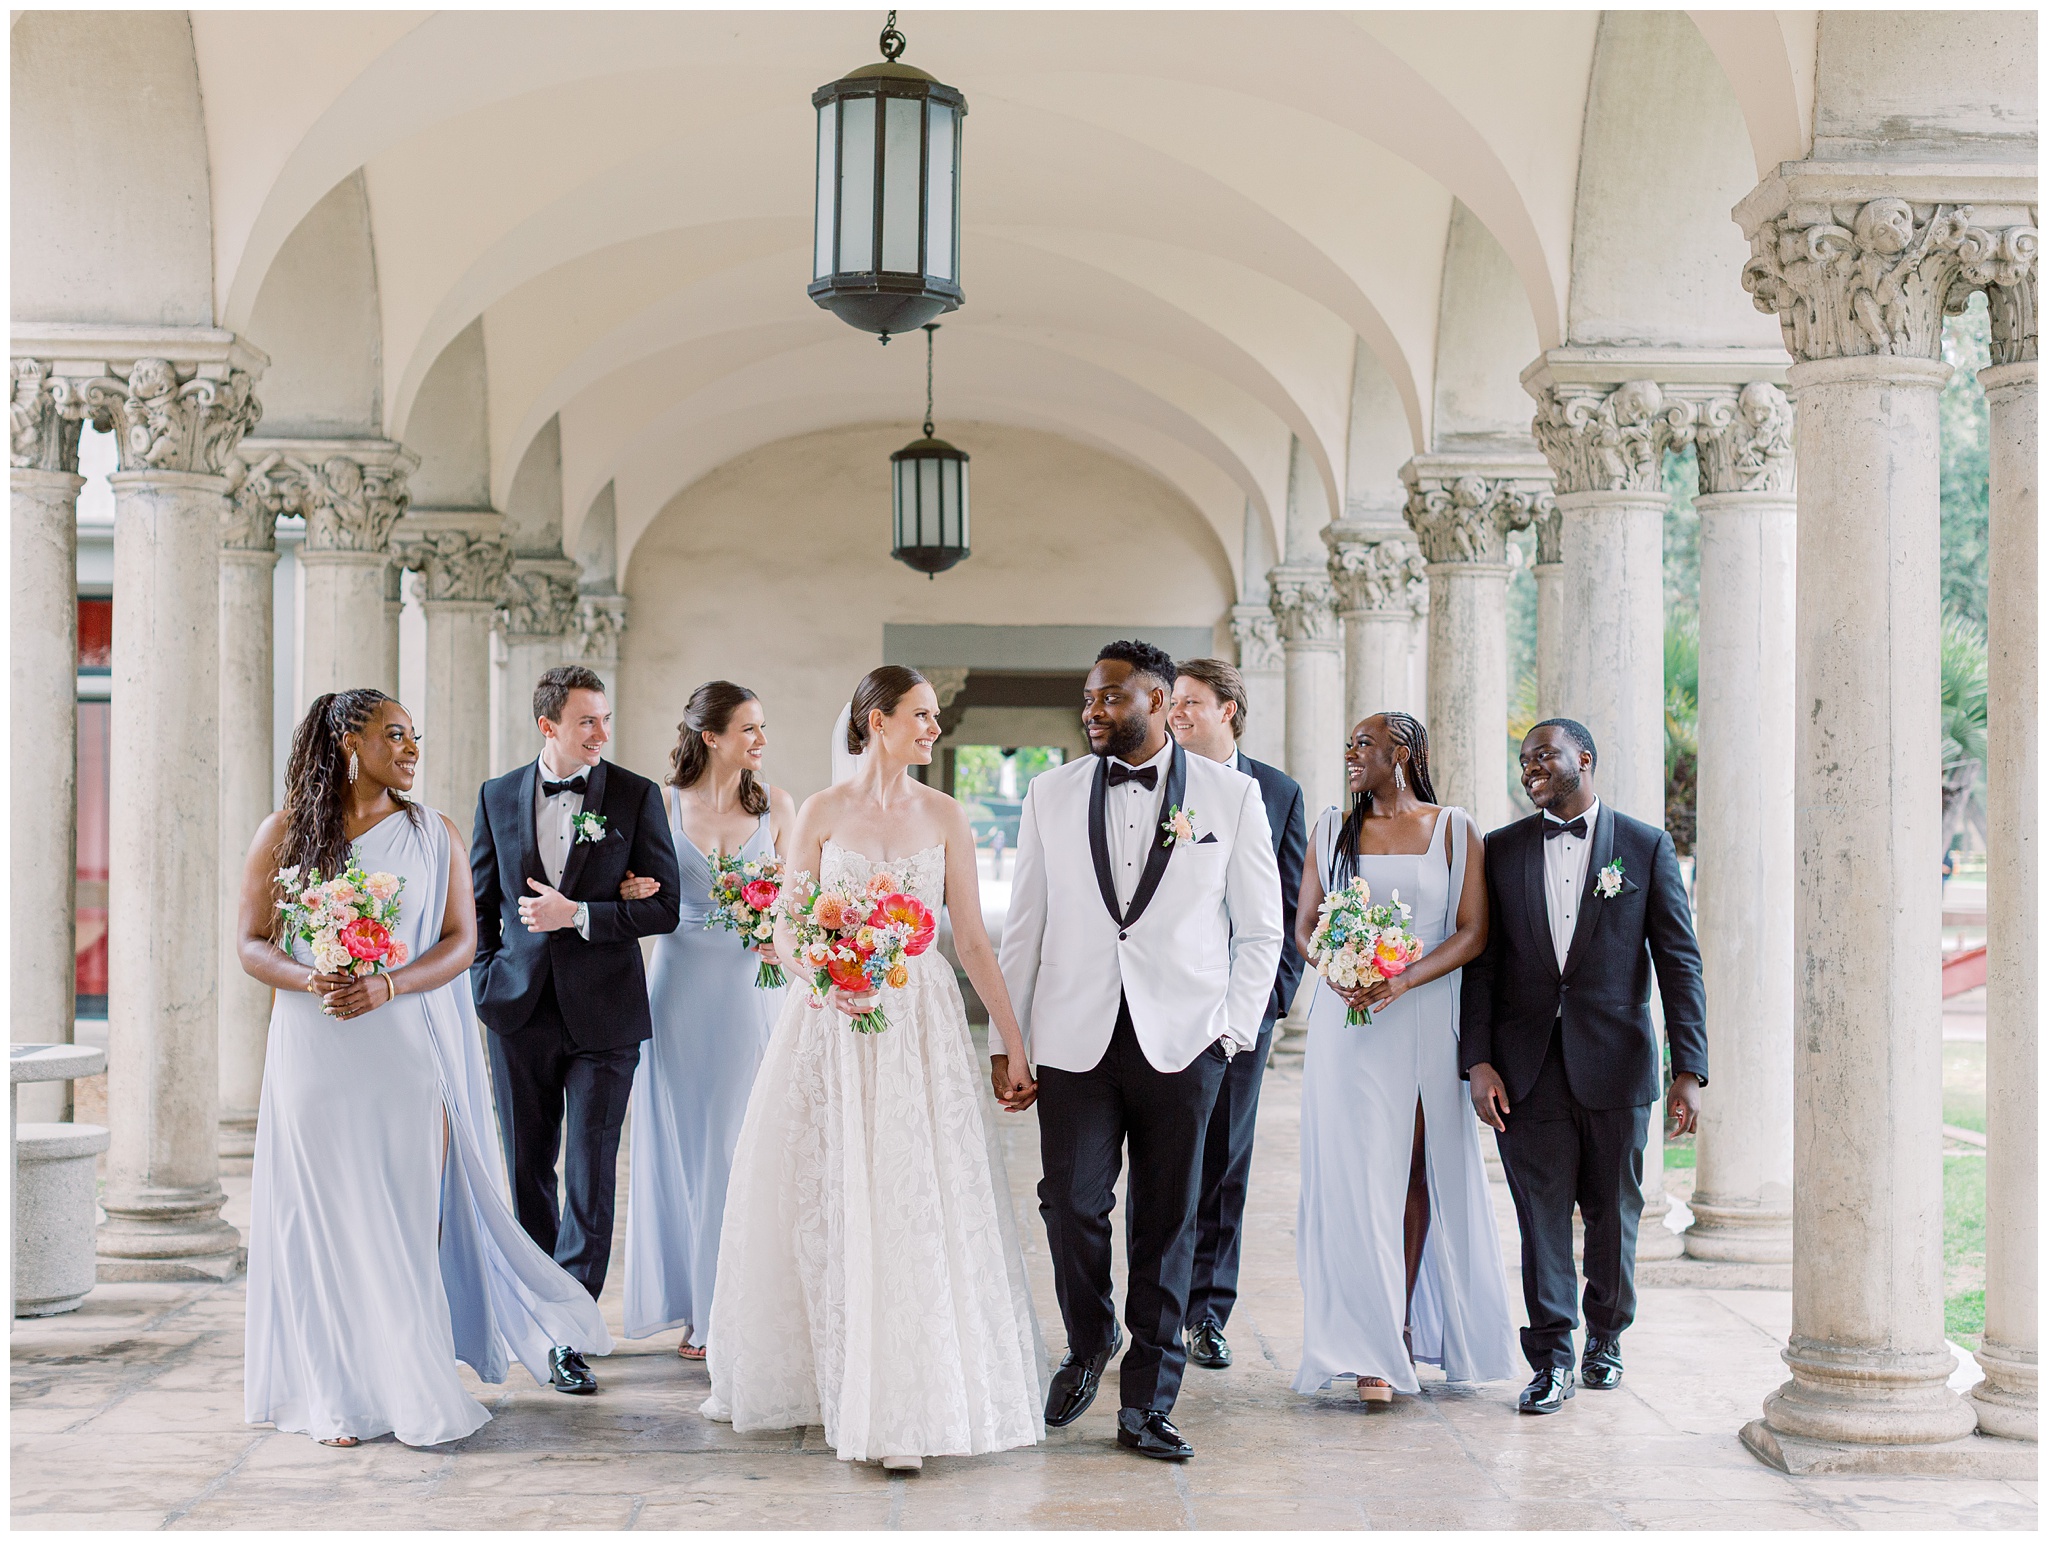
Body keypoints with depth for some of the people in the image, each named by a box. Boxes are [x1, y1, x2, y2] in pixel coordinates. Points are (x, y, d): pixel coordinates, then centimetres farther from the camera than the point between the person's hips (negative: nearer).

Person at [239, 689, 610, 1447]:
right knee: (330, 1220, 1)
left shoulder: (435, 835, 6)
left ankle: (410, 1385, 11)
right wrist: (308, 980, -16)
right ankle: (341, 1395, 8)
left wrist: (386, 987, -15)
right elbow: (251, 943, 4)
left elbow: (461, 941, 1)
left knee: (411, 1215, -1)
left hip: (408, 1049, 0)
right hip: (315, 1052, 0)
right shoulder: (283, 834, 5)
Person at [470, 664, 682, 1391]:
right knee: (529, 1171, 12)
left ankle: (571, 1337, -1)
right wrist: (486, 978, 4)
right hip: (520, 1009, 3)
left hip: (603, 1012, -3)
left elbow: (664, 907, -4)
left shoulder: (636, 797, -1)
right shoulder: (498, 797, 6)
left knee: (591, 1179, -4)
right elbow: (480, 900, 14)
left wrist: (577, 914, -14)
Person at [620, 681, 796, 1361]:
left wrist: (785, 941, -12)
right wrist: (633, 894, -15)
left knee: (742, 1144, 1)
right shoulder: (663, 803, 1)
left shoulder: (775, 804, 5)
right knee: (683, 1143, 3)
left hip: (751, 986, 0)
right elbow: (644, 899, 7)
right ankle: (698, 1310, 11)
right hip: (682, 987, 0)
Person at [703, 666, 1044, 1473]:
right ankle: (805, 1371, 23)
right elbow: (787, 931, 3)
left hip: (921, 1024, 0)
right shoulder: (822, 813, 3)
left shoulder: (944, 816, 5)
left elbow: (972, 938, 5)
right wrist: (824, 982, -18)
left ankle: (903, 1408, -4)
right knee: (817, 1203, 6)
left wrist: (1014, 1043, 1)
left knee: (914, 1209, -6)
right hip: (830, 1022, 0)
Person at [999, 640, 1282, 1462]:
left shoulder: (1231, 794, 3)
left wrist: (1234, 1031, -1)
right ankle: (1088, 1343, 23)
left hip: (1182, 1044, -1)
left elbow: (1259, 928, 7)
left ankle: (1146, 1406, 14)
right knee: (1071, 1204, -7)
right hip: (1076, 1038, 1)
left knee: (1166, 1224, 4)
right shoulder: (1052, 794, 8)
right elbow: (1024, 926, 10)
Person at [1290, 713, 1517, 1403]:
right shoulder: (1334, 829, 10)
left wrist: (1403, 981, -16)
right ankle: (1373, 1349, -6)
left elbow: (1473, 931, -3)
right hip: (1347, 1019, 1)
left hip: (1427, 1018, -1)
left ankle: (1407, 1318, 15)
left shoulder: (1454, 830, 3)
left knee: (1418, 1170, 4)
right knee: (1356, 1172, -6)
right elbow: (1305, 923, 9)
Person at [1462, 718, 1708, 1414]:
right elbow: (1481, 960, 5)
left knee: (1613, 1213, 9)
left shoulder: (1646, 847, 2)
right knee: (1541, 1213, 0)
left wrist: (1688, 1070, -7)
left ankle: (1606, 1337, 29)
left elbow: (1679, 963, -1)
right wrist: (1478, 1060, -5)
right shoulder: (1501, 850, 7)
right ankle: (1551, 1361, 6)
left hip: (1615, 1062, -1)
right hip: (1528, 1065, 1)